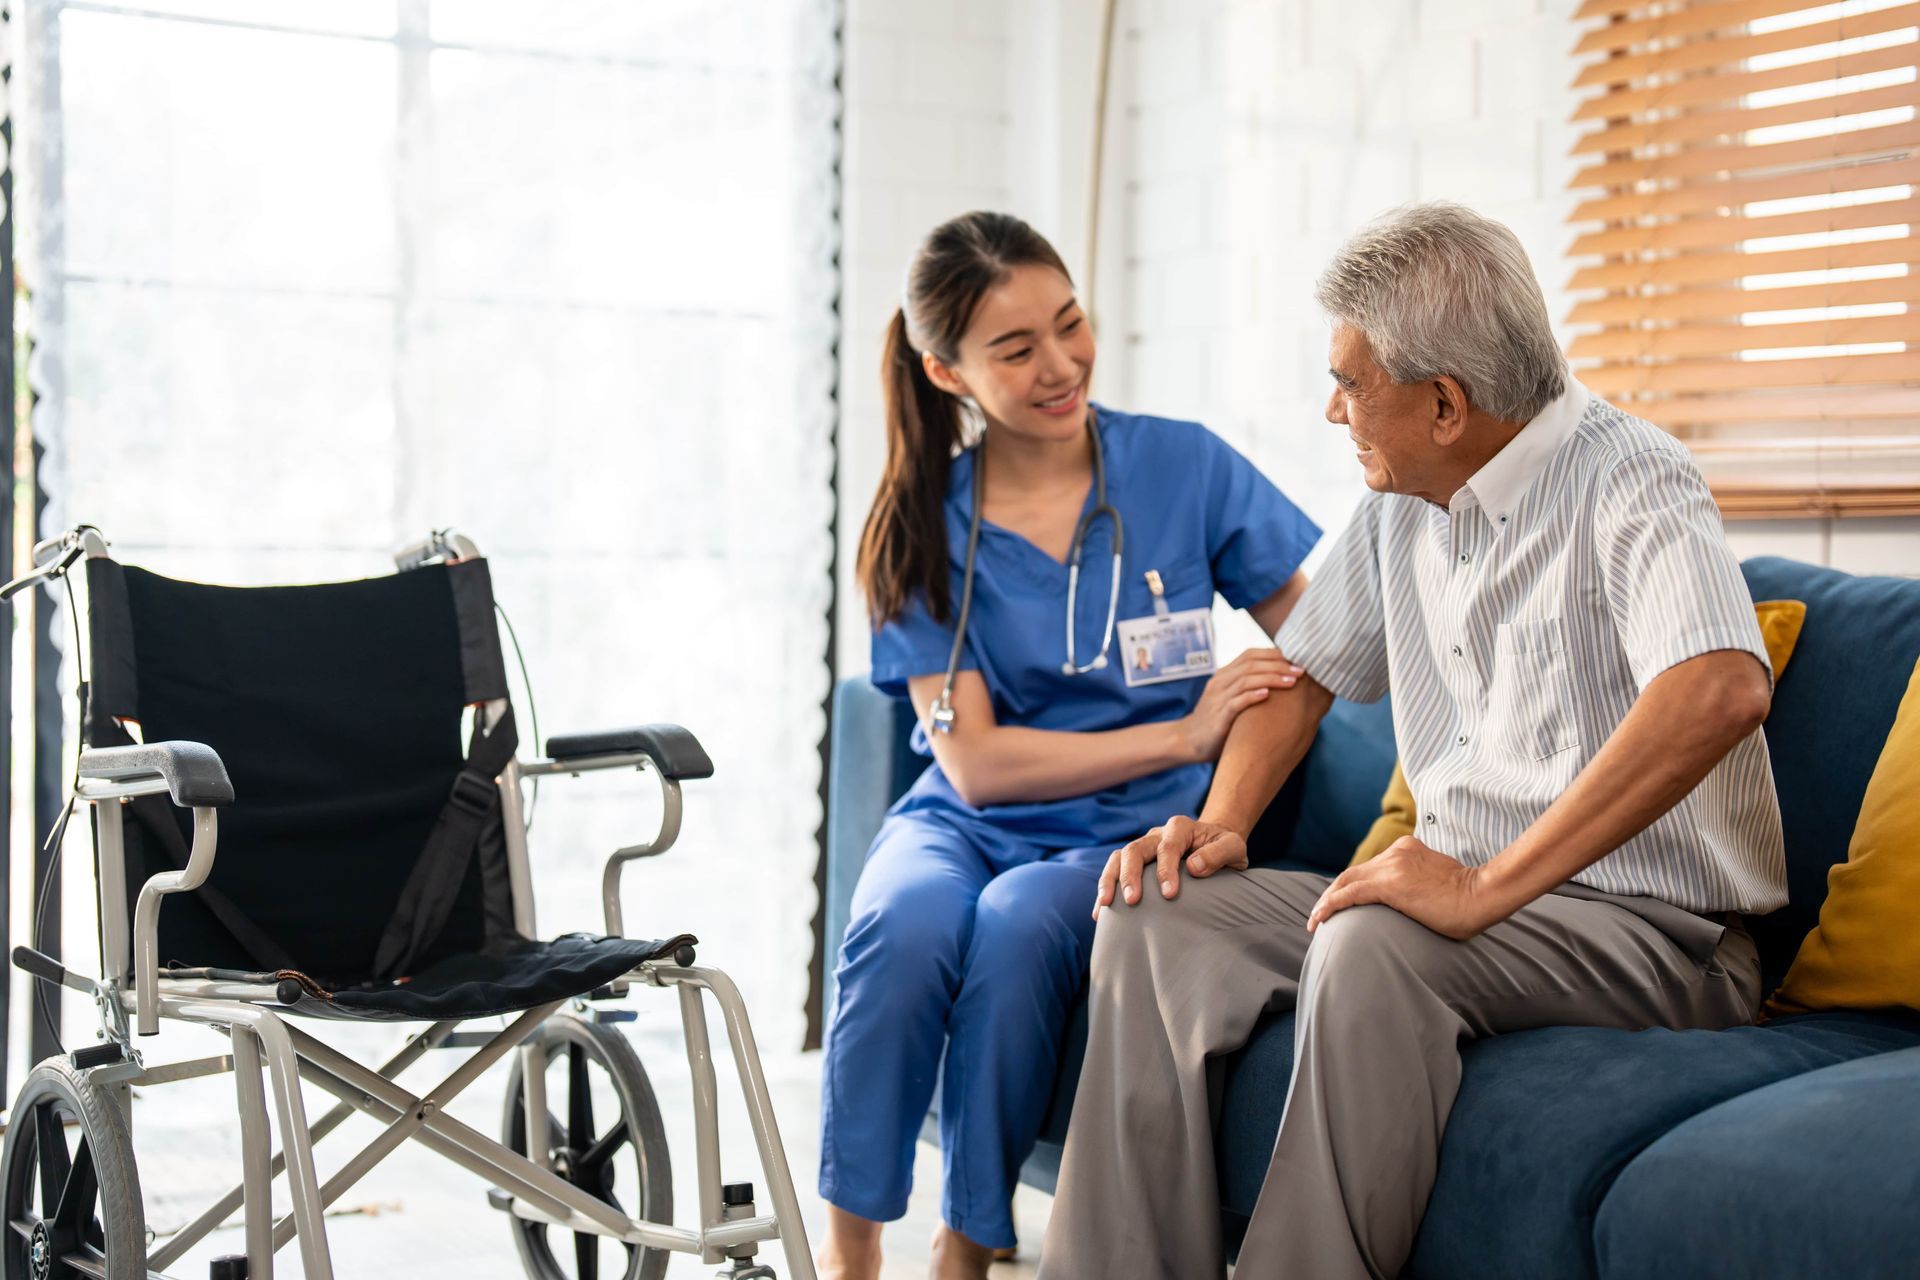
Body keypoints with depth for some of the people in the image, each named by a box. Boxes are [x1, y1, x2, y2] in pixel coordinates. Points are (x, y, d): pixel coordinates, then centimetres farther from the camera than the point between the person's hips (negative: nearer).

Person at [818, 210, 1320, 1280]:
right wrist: (1182, 736, -16)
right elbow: (976, 765, -6)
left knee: (1017, 928, -33)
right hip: (966, 822, 1)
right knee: (905, 924, -32)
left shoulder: (1183, 465, -1)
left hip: (1126, 835, -1)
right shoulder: (923, 527, 0)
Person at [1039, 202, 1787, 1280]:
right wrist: (1222, 824, 5)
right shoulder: (1403, 502, 11)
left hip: (1657, 931, -8)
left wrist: (1488, 886, -35)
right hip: (1476, 901, 8)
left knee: (1371, 946, -35)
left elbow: (1722, 691, -34)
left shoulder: (1630, 481, -15)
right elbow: (1309, 671, 24)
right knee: (1155, 918, -7)